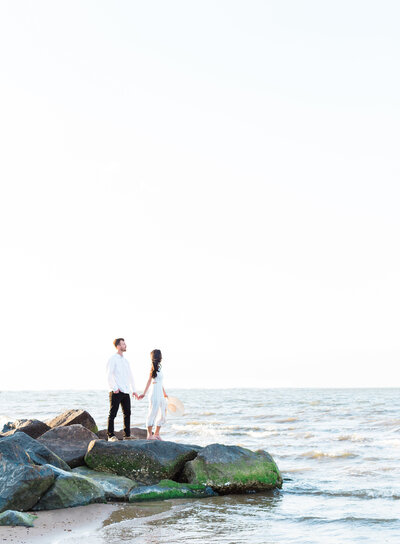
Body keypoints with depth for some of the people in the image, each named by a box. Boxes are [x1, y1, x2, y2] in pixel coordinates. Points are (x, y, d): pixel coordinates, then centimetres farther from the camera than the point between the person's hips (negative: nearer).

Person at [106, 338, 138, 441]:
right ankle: (110, 436, -2)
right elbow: (109, 375, -12)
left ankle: (127, 435, 14)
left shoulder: (125, 361, 19)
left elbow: (130, 376, 23)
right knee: (113, 414, -4)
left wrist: (133, 390, 17)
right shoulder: (113, 359, -4)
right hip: (116, 392, -8)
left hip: (126, 392, 8)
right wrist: (114, 388, -18)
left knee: (127, 413, 8)